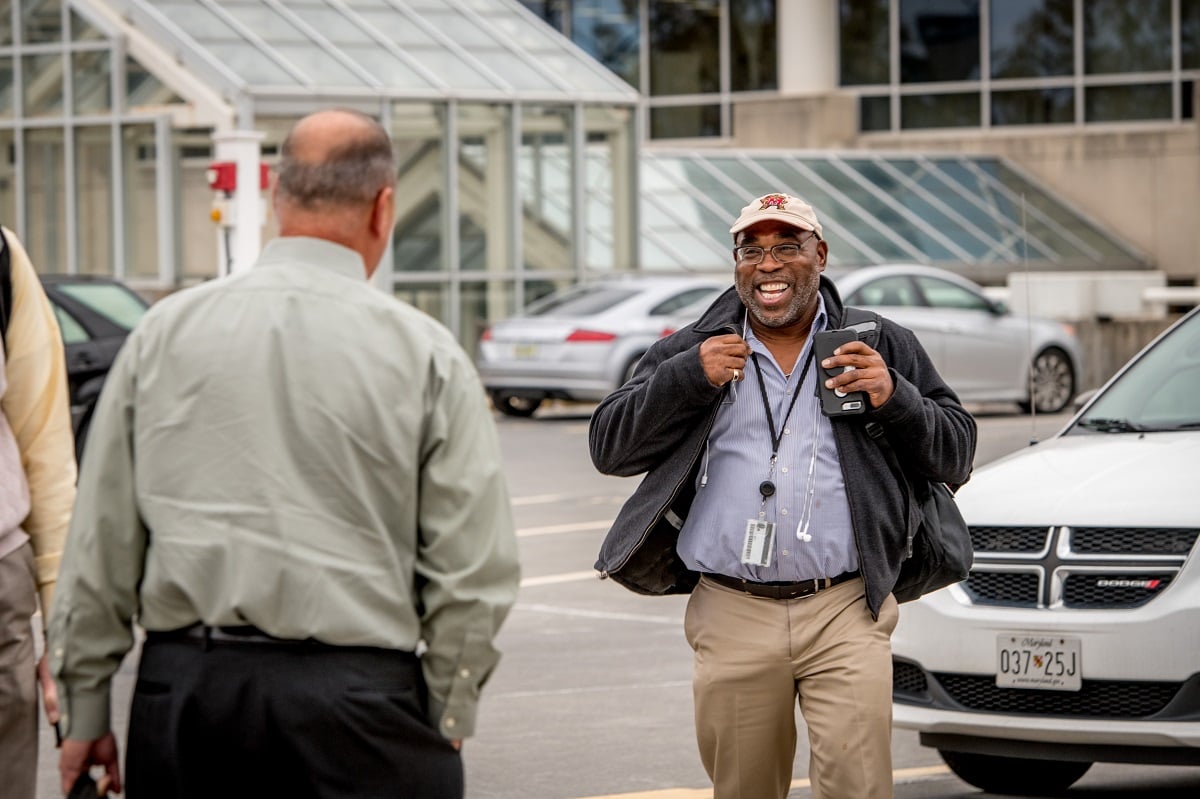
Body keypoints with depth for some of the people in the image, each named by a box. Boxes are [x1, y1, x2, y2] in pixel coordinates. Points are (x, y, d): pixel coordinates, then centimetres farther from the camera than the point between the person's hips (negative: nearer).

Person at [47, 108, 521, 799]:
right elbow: (473, 572, -2)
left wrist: (86, 709, 14)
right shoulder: (423, 353, -2)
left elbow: (100, 546, 8)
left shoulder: (164, 333, 6)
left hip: (184, 690, 3)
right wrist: (444, 726, 7)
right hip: (353, 699, -3)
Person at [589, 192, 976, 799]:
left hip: (844, 615, -2)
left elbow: (955, 454, 9)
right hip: (733, 618, 2)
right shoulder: (692, 352, 13)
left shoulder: (880, 347, 11)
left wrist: (894, 400, -9)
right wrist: (689, 378, -6)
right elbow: (608, 447, 6)